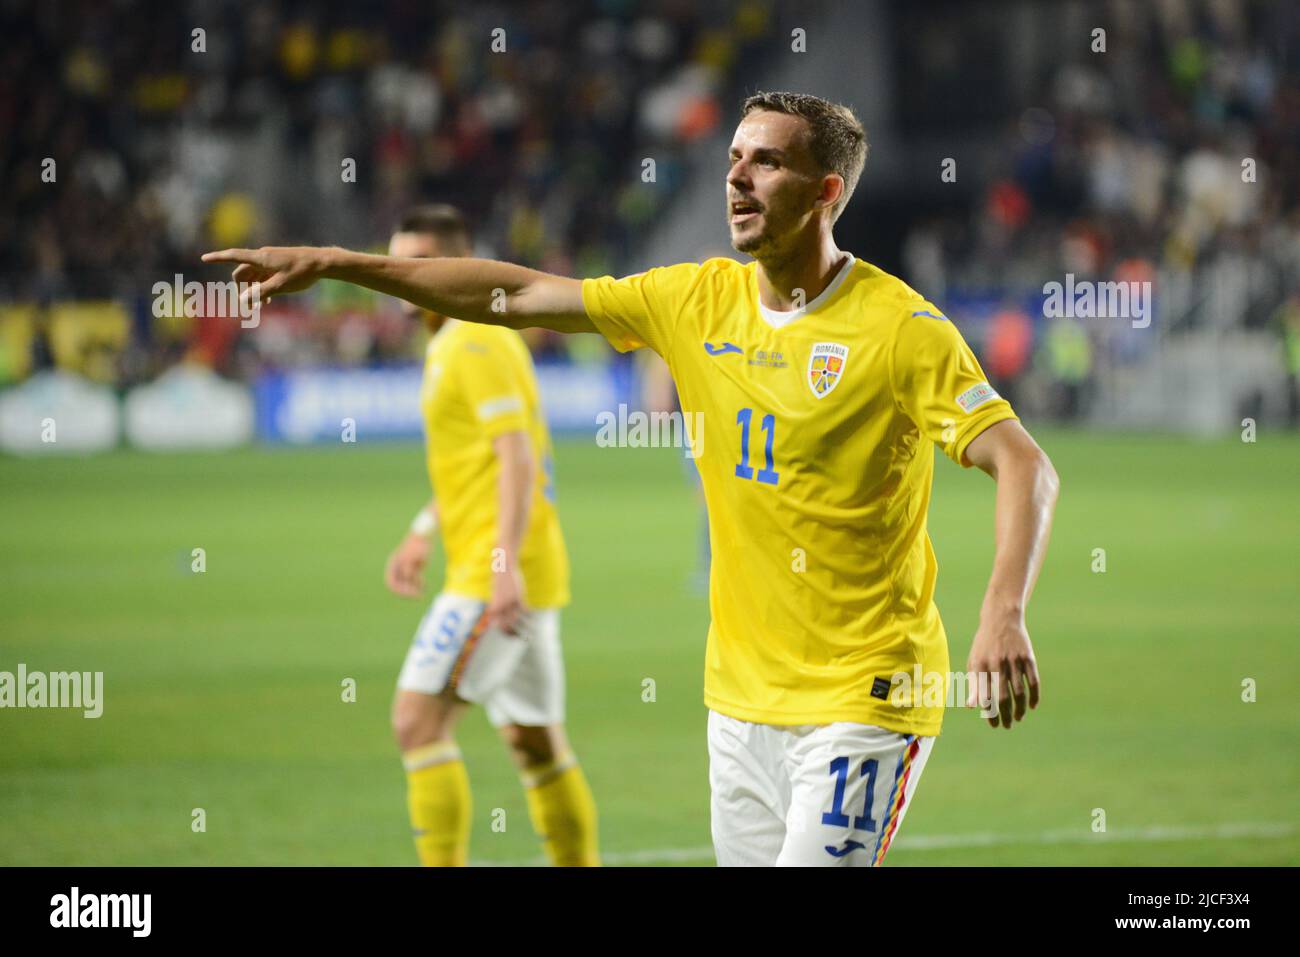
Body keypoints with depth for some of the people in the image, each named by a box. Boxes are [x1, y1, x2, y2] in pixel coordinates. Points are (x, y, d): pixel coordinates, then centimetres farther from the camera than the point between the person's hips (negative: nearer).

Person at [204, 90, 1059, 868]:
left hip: (864, 699, -6)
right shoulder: (699, 300, 6)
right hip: (740, 695, 6)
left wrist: (1004, 617, -33)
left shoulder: (902, 327, -11)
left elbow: (1025, 465, -17)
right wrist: (331, 264, 6)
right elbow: (518, 295, 9)